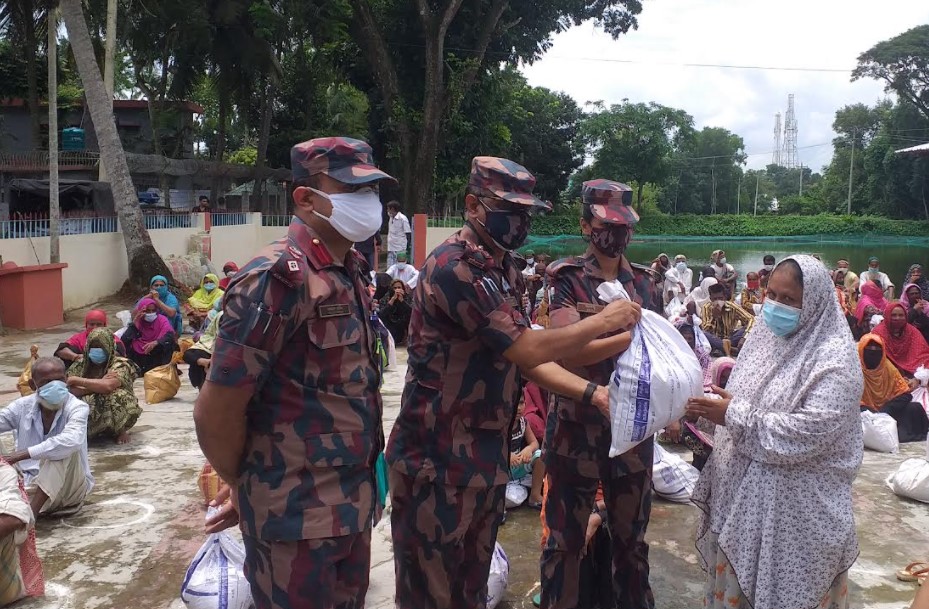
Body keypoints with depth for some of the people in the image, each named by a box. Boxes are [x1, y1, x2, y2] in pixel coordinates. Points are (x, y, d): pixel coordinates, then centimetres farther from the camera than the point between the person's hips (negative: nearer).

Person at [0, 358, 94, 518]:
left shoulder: (77, 408, -14)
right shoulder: (23, 406, 1)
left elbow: (72, 441, -35)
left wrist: (24, 454, -39)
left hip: (69, 486, -3)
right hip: (31, 484, 3)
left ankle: (30, 513, -35)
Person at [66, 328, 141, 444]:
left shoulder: (121, 365, -12)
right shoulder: (80, 364, 1)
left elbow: (108, 386, -31)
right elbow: (69, 389, -12)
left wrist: (77, 380, -21)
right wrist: (97, 385, -23)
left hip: (113, 412, -3)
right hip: (87, 411, 3)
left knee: (117, 395, -34)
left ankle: (120, 431, -7)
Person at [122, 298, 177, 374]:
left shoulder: (162, 320, -5)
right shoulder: (137, 323, 0)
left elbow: (170, 335, -24)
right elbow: (124, 341, -13)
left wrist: (155, 342, -42)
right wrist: (134, 323, -18)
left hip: (158, 357, -2)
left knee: (167, 343, -29)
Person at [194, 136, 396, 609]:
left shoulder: (352, 272, 6)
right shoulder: (278, 278, -20)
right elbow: (214, 414, -18)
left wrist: (360, 483, 11)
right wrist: (248, 490, -2)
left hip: (354, 503, 8)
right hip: (297, 516, -7)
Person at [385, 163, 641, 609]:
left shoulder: (504, 270, 10)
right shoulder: (453, 267, -20)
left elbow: (526, 360, 10)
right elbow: (527, 349, -21)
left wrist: (593, 394, -1)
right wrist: (603, 321, -11)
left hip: (489, 452, 9)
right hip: (437, 457, -8)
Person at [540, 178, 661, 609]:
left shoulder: (646, 283, 7)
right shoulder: (567, 278, -6)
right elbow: (567, 351, -18)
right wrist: (632, 336, -24)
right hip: (578, 425, -4)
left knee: (632, 533, 18)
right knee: (566, 535, 9)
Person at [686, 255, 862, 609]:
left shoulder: (835, 358, -16)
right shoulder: (765, 335, 6)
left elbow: (808, 433, -25)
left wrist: (734, 416, -22)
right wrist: (712, 409, -7)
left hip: (796, 507, -6)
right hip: (744, 492, 6)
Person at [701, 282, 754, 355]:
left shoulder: (732, 307, -8)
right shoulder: (706, 308, -9)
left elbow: (751, 319, -16)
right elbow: (705, 330, -16)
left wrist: (744, 337, -31)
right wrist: (714, 316, -31)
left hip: (730, 338, 1)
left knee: (747, 328, -25)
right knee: (703, 334, -33)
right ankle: (731, 349, -37)